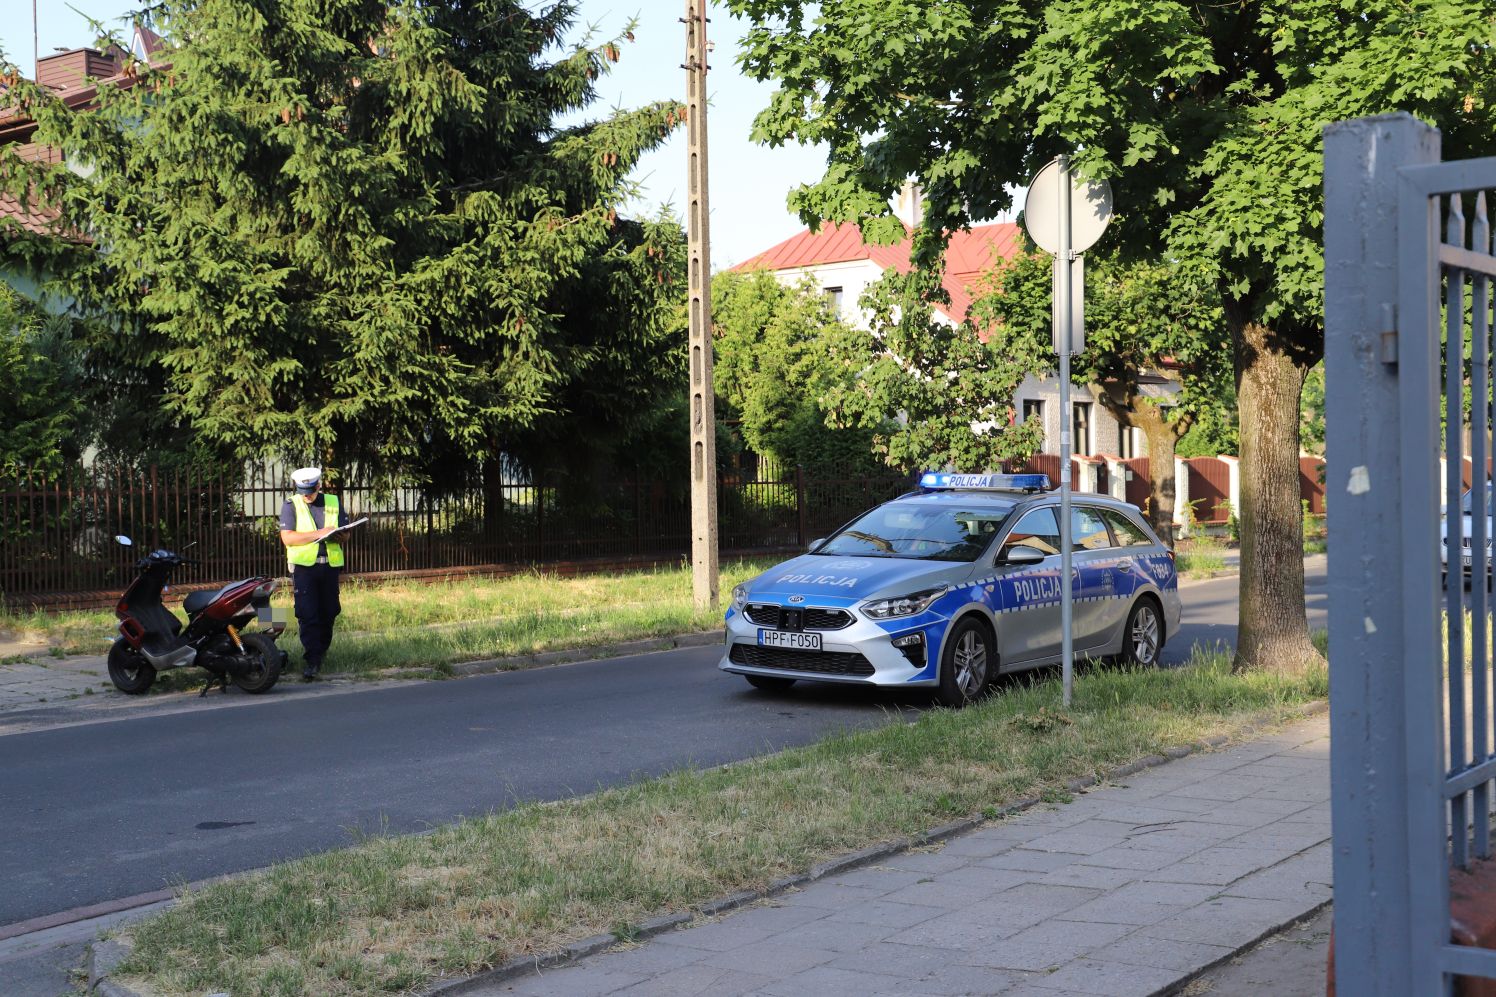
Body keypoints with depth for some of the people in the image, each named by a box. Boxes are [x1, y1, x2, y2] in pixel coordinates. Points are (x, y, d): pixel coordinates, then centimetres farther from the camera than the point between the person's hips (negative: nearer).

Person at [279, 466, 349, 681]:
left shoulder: (334, 503, 11)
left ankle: (321, 651, 28)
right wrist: (318, 534, -17)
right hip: (303, 566, -3)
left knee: (329, 612, 9)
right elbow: (287, 537, -10)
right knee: (307, 615, -10)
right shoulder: (291, 505, 1)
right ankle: (313, 660, -10)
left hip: (330, 565, 3)